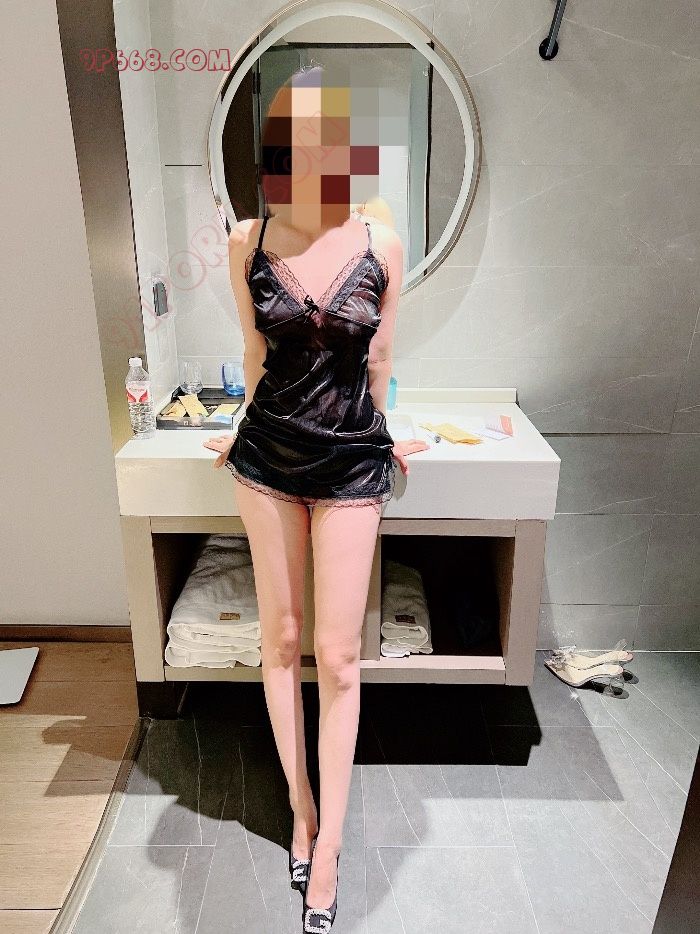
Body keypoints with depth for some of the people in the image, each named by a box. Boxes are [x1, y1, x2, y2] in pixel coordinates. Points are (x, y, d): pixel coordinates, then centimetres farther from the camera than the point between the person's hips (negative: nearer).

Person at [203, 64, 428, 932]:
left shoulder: (382, 245, -3)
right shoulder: (248, 241, 0)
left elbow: (379, 359, 7)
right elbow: (256, 353, 10)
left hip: (352, 460, -1)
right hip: (268, 454, 2)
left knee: (337, 655, 2)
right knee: (281, 639, 10)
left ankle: (326, 848, 20)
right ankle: (302, 808, 31)